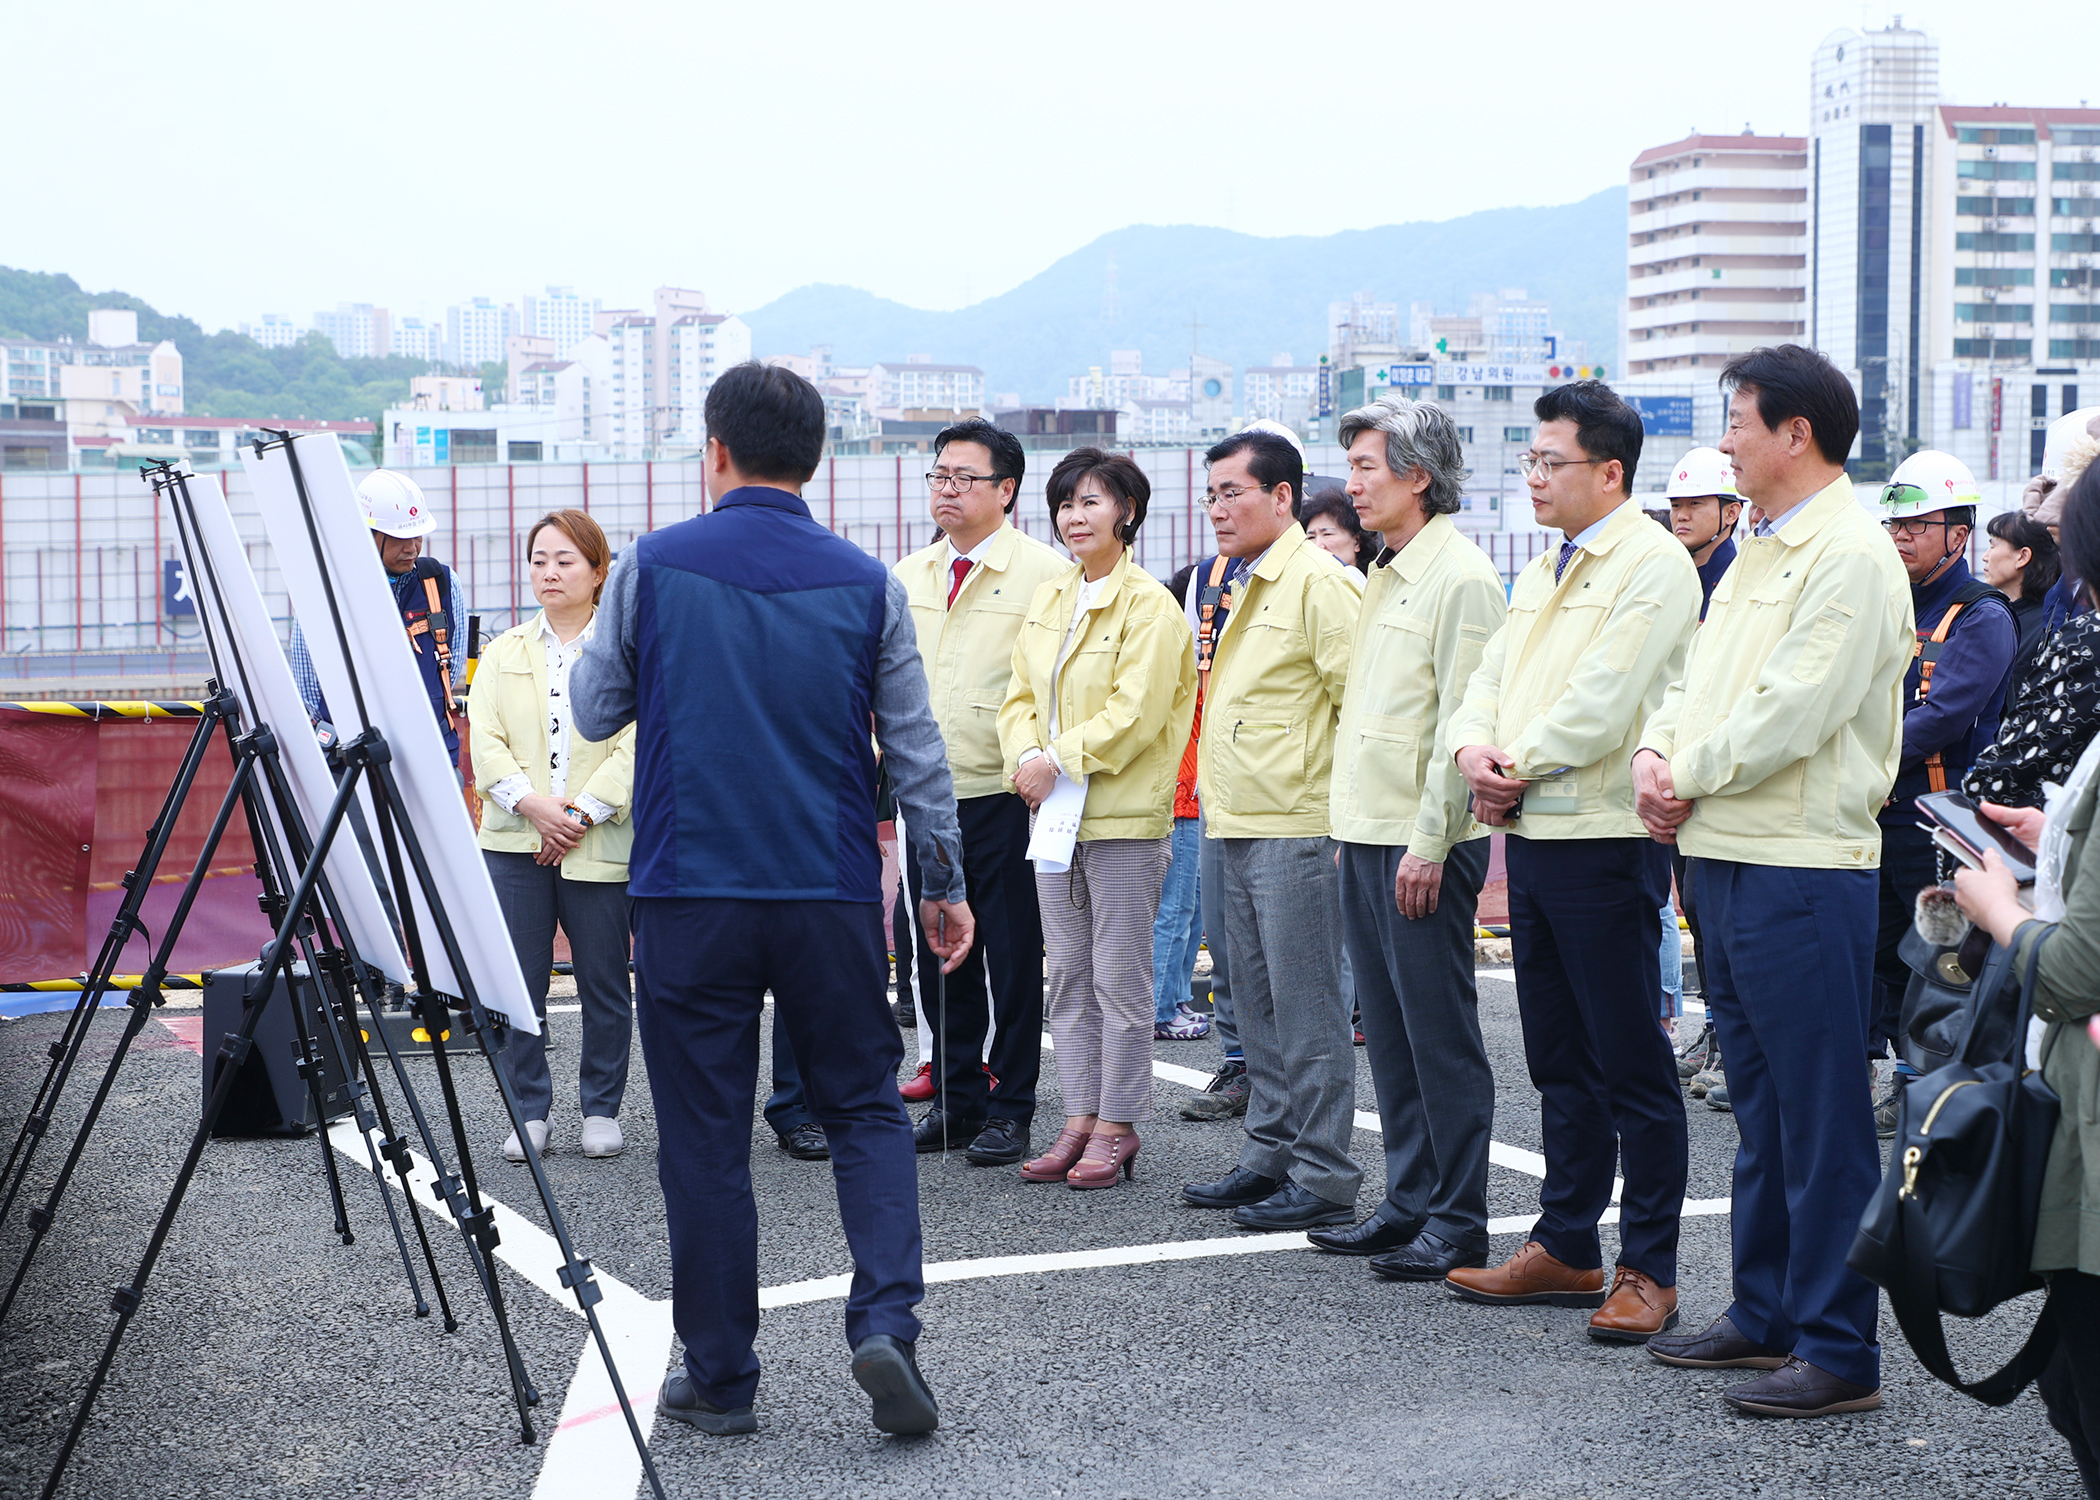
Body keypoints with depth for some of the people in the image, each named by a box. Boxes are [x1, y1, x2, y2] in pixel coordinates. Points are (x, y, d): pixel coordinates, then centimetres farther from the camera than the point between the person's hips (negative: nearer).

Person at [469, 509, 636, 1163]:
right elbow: (486, 742, 4)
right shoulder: (503, 653, 14)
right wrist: (532, 804, -12)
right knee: (518, 983, 0)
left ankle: (602, 1110, 16)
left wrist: (581, 813, -13)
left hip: (600, 843, -2)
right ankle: (529, 1112, 10)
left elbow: (635, 747, -5)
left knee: (604, 983, 3)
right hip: (515, 840, 2)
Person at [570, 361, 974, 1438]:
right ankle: (885, 1323, -5)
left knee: (704, 1139, 6)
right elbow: (917, 750, 5)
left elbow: (593, 712, 8)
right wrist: (945, 884, 14)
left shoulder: (652, 567, -3)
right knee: (866, 1112, 13)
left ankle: (719, 1379, 13)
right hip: (832, 895, 1)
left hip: (689, 895, -1)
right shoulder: (865, 584, 2)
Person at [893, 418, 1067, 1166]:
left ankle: (1010, 1110, 10)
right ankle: (954, 1099, 22)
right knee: (940, 957, 11)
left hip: (1006, 796, -6)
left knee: (1013, 958, 1)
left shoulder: (1044, 572, -5)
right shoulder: (909, 576, 14)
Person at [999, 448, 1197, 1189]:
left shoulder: (1148, 605, -10)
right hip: (1055, 814, 7)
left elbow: (1135, 713, -17)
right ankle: (1080, 1120, 18)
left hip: (1124, 817, -7)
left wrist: (1058, 760, -16)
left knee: (1119, 978, -1)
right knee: (1068, 977, 11)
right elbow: (1021, 697, 13)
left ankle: (1118, 1128, 7)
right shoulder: (1047, 600, 12)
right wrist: (1025, 758, -6)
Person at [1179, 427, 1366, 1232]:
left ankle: (1323, 1180, 1)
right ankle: (1269, 1157, 24)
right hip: (1235, 827, 9)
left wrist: (1340, 794, -12)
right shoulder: (1237, 583, 17)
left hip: (1295, 826, -9)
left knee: (1307, 1008, -4)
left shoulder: (1319, 582, -12)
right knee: (1257, 1005, 15)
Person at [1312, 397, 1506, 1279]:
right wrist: (1352, 828, 17)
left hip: (1422, 842, -9)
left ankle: (1457, 1223, 3)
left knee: (1440, 1031, -3)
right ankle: (1410, 1201, 21)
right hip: (1367, 834, 9)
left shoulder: (1461, 576, -12)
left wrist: (1430, 842, -19)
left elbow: (1463, 721, -17)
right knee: (1389, 1031, 13)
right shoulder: (1384, 574, 17)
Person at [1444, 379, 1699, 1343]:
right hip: (1531, 833, 9)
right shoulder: (1541, 575, 19)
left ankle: (1648, 1269, 4)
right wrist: (1474, 749, -5)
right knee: (1560, 1062, 14)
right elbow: (1489, 680, 15)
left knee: (1631, 1063, -2)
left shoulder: (1654, 562, -9)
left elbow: (1602, 698, -17)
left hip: (1606, 838, -9)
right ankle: (1565, 1246, 23)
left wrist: (1521, 766, -9)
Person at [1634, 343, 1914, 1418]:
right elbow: (1698, 680, 18)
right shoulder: (1760, 552, 18)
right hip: (1724, 856, 10)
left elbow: (1791, 712, -20)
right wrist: (1656, 753, -1)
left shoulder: (1851, 555, -13)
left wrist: (1689, 775, -9)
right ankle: (1764, 1315, 27)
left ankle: (1838, 1350, 2)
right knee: (1760, 1105, 17)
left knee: (1821, 1117, -4)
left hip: (1801, 867, -10)